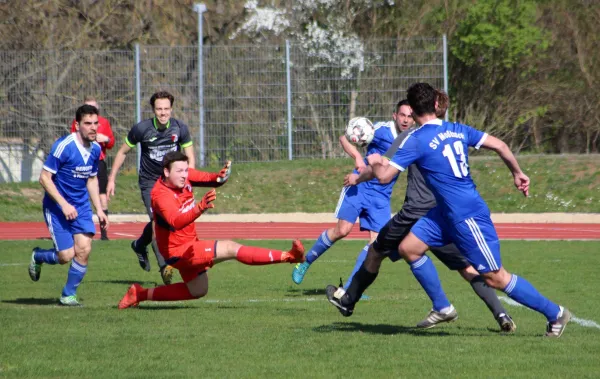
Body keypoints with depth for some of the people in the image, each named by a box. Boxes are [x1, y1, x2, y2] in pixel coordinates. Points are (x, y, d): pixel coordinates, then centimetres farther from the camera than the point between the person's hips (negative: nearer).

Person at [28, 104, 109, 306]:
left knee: (83, 249, -10)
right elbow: (44, 178, -18)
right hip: (57, 207, -5)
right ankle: (38, 256, 25)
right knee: (67, 255, -9)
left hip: (81, 207, 5)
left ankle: (68, 295, 8)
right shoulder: (63, 146, -19)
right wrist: (64, 204, -23)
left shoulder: (95, 149, 2)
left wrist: (99, 210, 12)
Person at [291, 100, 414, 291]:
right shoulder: (382, 129, -10)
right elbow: (345, 137, -13)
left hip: (382, 197, 5)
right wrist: (357, 156, -27)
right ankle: (305, 262, 9)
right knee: (342, 230, -13)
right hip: (360, 187, -5)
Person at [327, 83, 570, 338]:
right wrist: (518, 173, 17)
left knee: (495, 278, -2)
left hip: (468, 217, -9)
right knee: (408, 248, 10)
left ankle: (555, 313, 6)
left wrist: (374, 162, 6)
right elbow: (499, 146, 4)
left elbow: (384, 176, -16)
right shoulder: (457, 130, 5)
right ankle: (442, 308, 19)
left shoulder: (416, 141, -15)